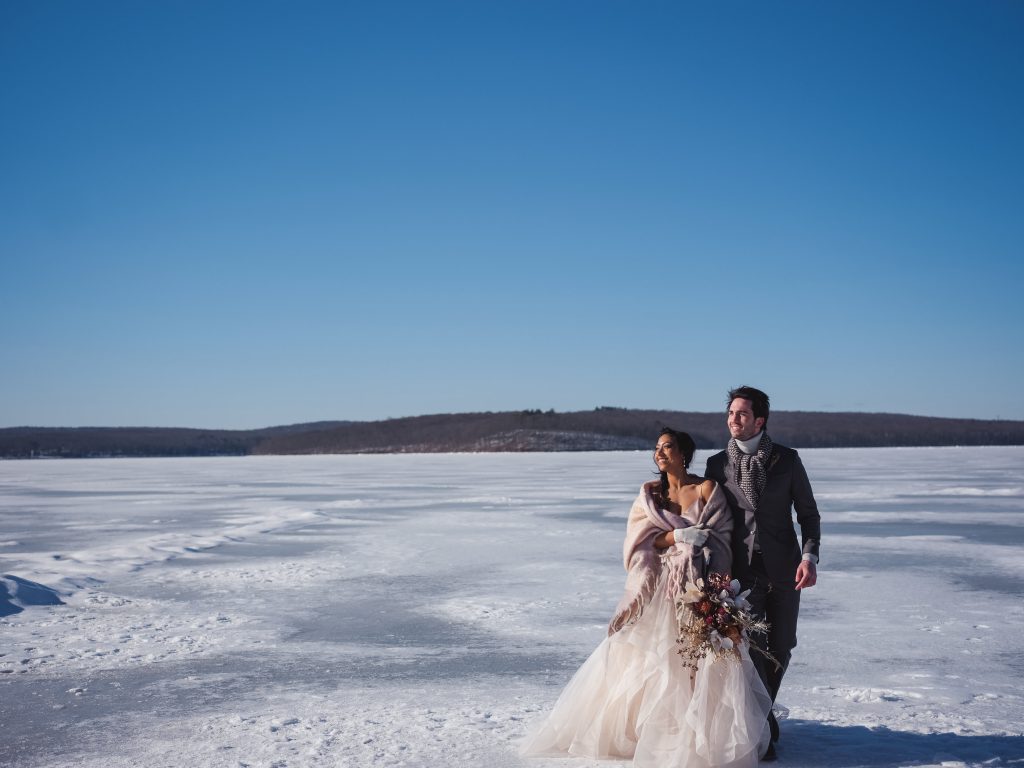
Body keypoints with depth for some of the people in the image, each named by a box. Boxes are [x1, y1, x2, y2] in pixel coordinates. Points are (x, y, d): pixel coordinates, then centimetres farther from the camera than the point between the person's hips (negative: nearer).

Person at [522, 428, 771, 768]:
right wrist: (681, 536, -14)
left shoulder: (707, 489, 0)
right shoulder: (649, 493, 8)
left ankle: (701, 734, 2)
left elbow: (721, 538, -4)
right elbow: (641, 539, -1)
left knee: (702, 660, -7)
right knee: (648, 658, 2)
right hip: (659, 587, 2)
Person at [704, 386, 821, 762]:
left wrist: (810, 556, -10)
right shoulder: (718, 464, 1)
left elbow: (808, 512, 4)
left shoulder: (787, 459, 0)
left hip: (783, 569, 1)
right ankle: (763, 727, 12)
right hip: (742, 571, -1)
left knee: (780, 648, 8)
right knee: (752, 647, -4)